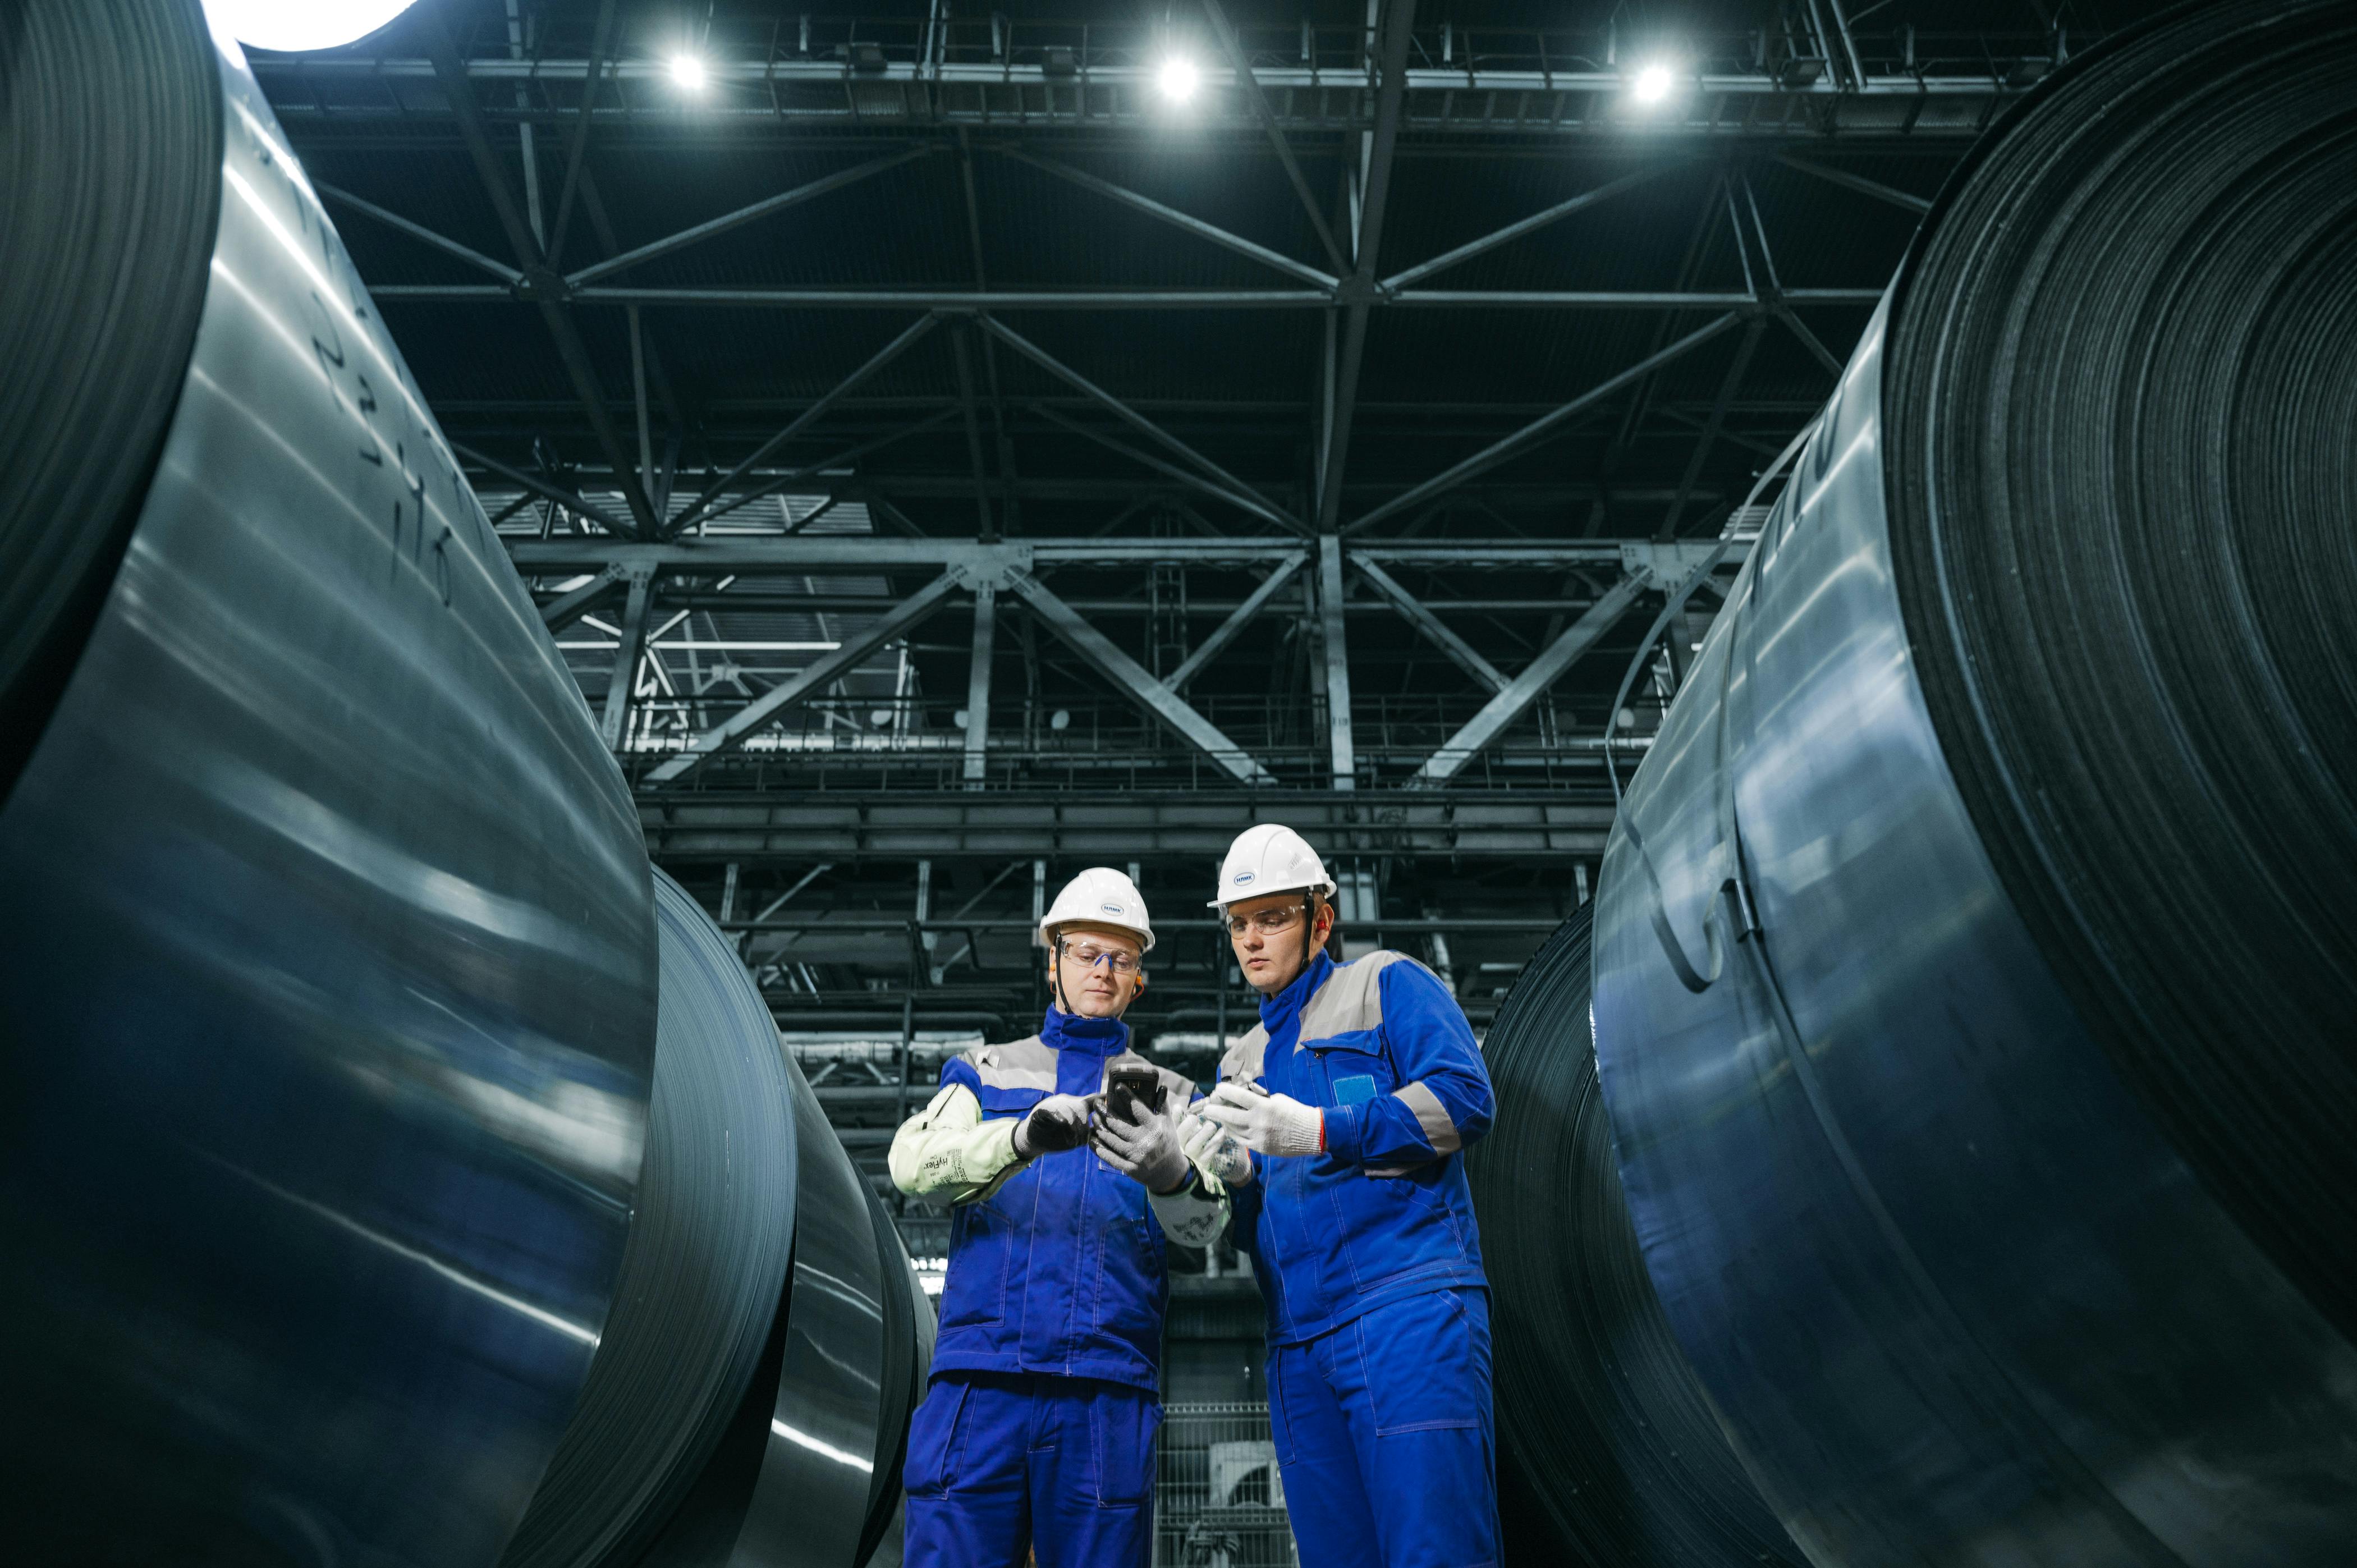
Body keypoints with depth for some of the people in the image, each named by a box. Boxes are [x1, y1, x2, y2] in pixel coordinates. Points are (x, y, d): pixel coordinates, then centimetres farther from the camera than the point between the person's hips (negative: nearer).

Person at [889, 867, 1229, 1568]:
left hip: (1106, 1388, 0)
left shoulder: (1168, 1096, 15)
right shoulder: (985, 1073, 16)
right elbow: (913, 1163, -4)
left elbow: (1201, 1226, -3)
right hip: (978, 1378, 0)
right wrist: (1024, 1138, -24)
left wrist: (1171, 1174, -27)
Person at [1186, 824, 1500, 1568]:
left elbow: (1464, 1096, -9)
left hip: (1407, 1304, -6)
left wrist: (1318, 1132, -13)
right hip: (1298, 1344, 7)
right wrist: (1228, 1176, -2)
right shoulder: (1241, 1064, 25)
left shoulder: (1388, 984, 8)